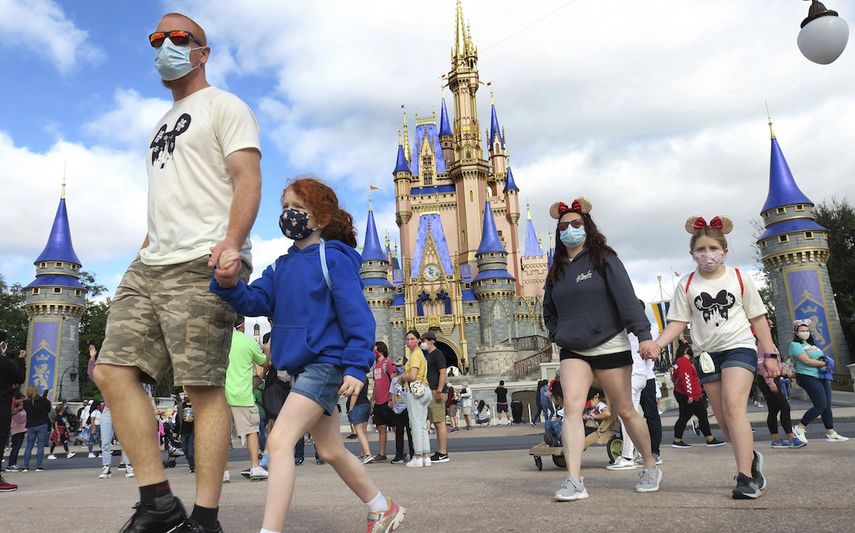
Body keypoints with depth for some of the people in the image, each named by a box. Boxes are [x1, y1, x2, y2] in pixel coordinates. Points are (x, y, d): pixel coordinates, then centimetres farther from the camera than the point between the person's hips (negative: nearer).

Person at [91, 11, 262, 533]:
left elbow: (248, 178, -10)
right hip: (149, 265, 9)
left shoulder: (223, 106, 4)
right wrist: (151, 240, 19)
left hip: (201, 266, -9)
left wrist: (232, 243, -26)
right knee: (113, 370, 0)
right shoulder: (164, 123, 29)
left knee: (204, 387, -10)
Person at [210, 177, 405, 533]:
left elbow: (357, 315, -14)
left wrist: (356, 367, -20)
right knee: (331, 451, 17)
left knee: (279, 441, -17)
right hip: (302, 367, 9)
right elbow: (255, 301, 0)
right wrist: (228, 285, -20)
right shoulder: (282, 266, 13)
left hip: (325, 363, -9)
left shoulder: (333, 258, -9)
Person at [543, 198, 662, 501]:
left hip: (610, 347, -3)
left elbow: (626, 297, -15)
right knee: (571, 406, -15)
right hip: (572, 351, 4)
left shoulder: (604, 259, -4)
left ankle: (650, 467, 32)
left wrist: (643, 335, -25)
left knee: (625, 411, 8)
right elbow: (549, 310, 23)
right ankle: (574, 481, -17)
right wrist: (557, 335, 8)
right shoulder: (557, 269, 10)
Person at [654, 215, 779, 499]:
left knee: (734, 406, -21)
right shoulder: (687, 284, 1)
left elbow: (758, 318, 6)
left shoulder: (739, 278, 0)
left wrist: (769, 354, 3)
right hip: (708, 354, 3)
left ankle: (745, 477, -19)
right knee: (723, 418, 8)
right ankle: (751, 457, 33)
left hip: (739, 348, -3)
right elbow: (678, 322, 0)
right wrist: (657, 344, -17)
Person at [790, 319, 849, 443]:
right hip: (808, 377, -9)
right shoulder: (795, 345, -6)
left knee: (827, 405, 5)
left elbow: (822, 358, 22)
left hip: (822, 377, 9)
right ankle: (799, 429, -4)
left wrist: (826, 360, -1)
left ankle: (830, 433, 10)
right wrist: (824, 364, -7)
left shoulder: (811, 344, 22)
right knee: (821, 405, -14)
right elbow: (807, 361, -16)